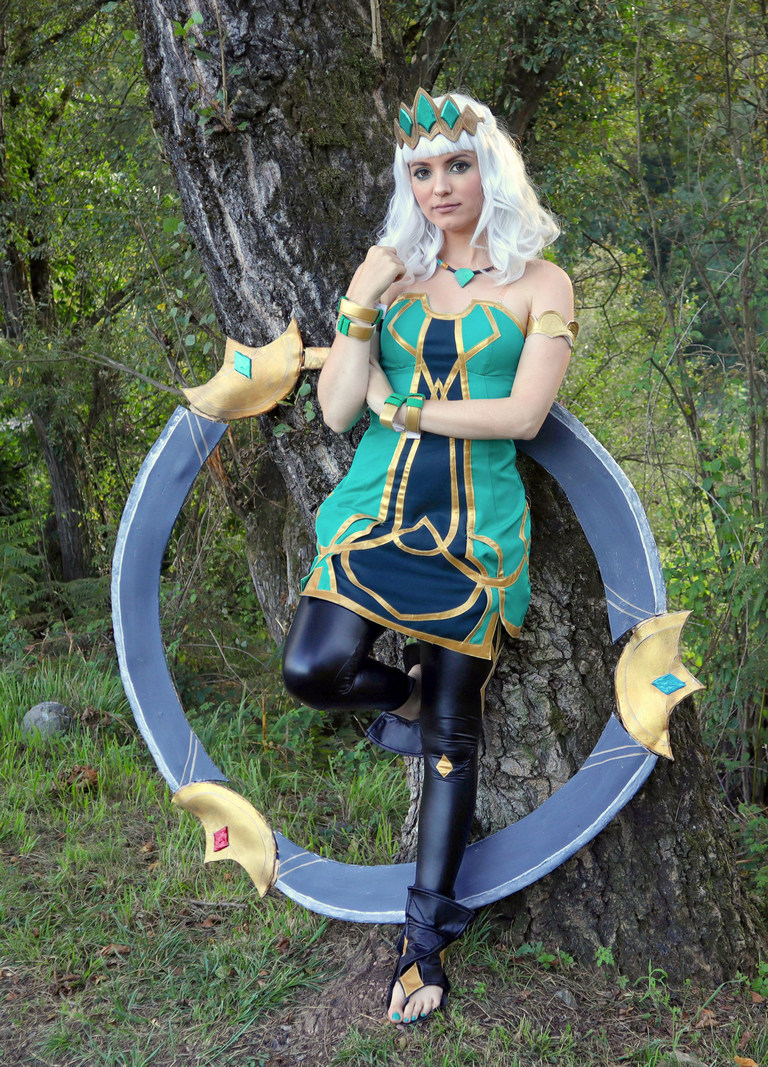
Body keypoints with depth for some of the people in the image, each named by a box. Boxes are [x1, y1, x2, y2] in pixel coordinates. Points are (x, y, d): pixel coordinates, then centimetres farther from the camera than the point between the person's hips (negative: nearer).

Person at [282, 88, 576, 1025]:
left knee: (453, 732, 3)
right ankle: (406, 691, 20)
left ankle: (425, 934, 16)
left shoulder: (539, 282, 0)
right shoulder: (387, 271, 7)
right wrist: (362, 310, -11)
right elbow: (336, 411, 0)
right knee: (312, 673, -18)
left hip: (475, 524, -2)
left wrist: (402, 409, -9)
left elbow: (523, 413, -13)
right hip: (378, 504, 2)